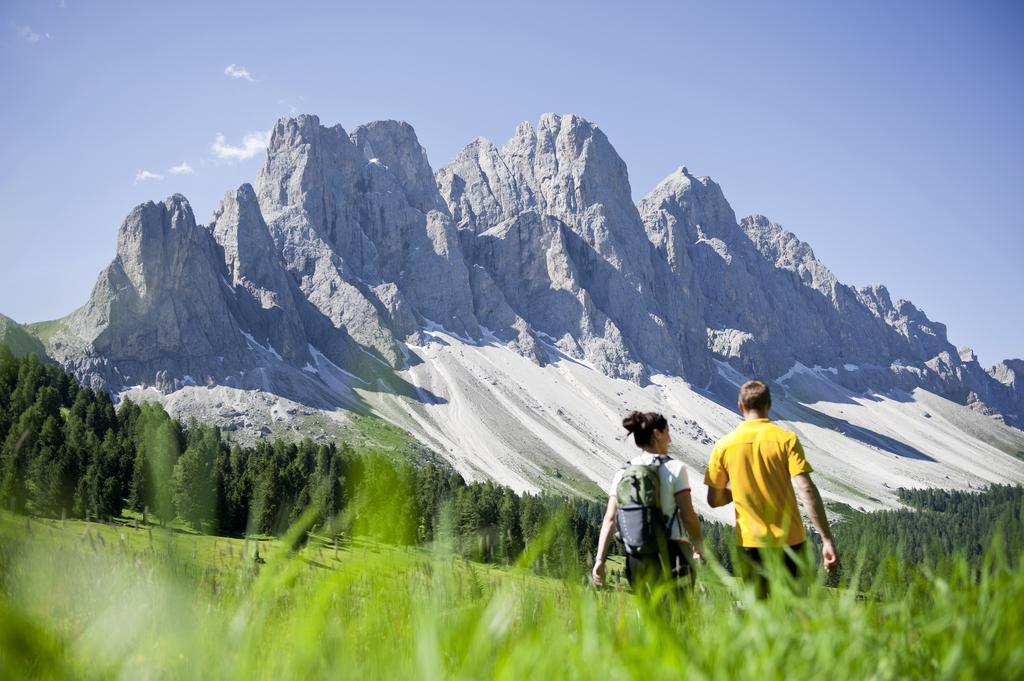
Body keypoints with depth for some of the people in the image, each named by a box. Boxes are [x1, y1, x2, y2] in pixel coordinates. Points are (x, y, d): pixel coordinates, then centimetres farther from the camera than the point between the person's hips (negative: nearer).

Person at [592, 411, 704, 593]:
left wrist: (600, 559, -2)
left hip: (635, 558, 5)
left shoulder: (622, 473, 5)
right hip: (668, 554, -5)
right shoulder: (674, 468, -6)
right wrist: (699, 544, 9)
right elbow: (688, 516, -8)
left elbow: (610, 519, -1)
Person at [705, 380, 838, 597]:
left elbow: (714, 500, 4)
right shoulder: (786, 439, -6)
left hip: (750, 542, 1)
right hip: (789, 539, -1)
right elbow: (807, 490, -14)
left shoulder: (724, 446, -1)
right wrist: (827, 539, -13)